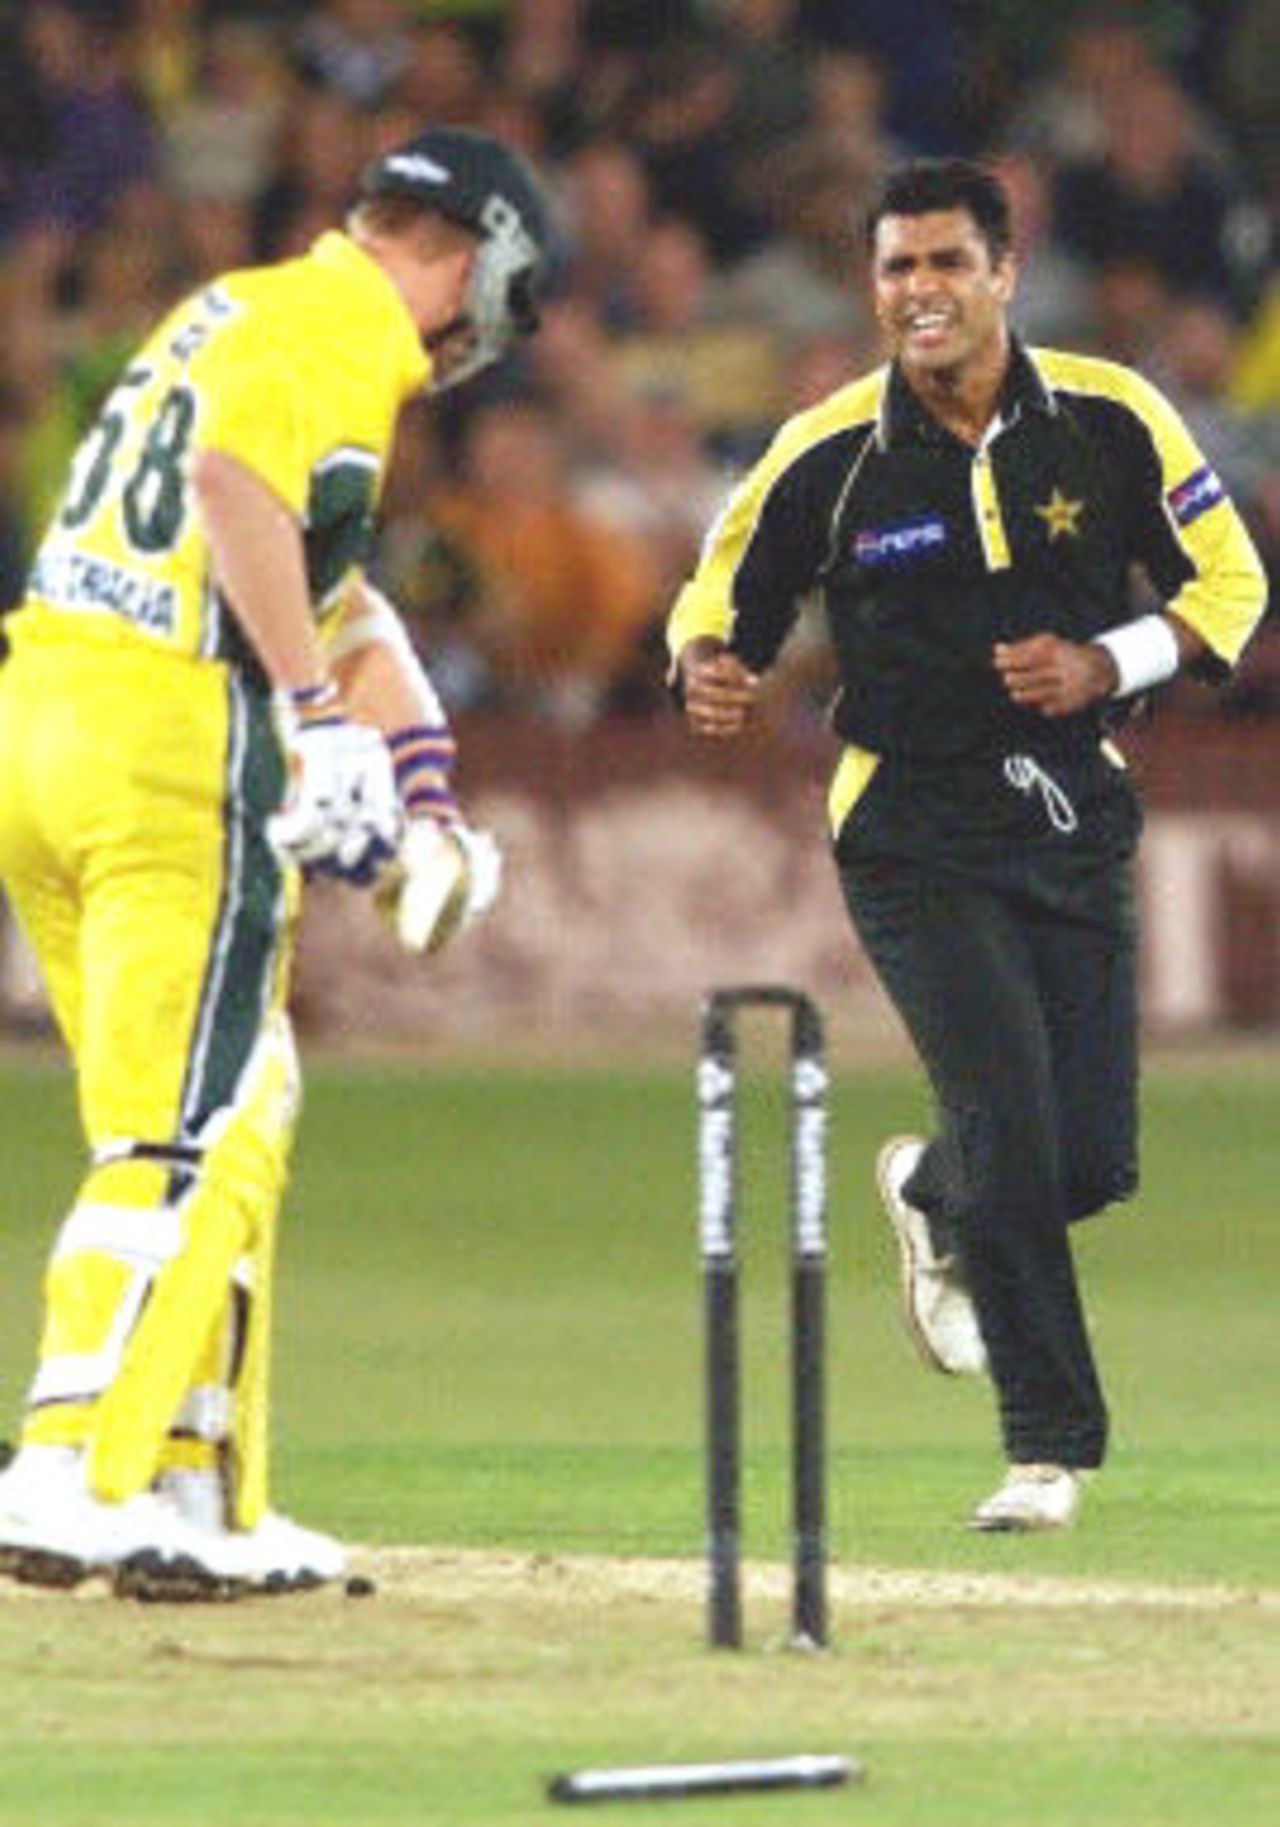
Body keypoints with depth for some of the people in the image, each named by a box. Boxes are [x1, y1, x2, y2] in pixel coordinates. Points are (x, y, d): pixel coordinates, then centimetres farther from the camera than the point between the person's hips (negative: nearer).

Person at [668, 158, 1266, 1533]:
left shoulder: (1111, 421, -4)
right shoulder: (827, 457, -7)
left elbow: (1229, 586, 2)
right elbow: (722, 597, 4)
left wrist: (1104, 667, -15)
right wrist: (708, 674, -19)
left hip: (1075, 823, 3)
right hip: (916, 836, -3)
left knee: (1092, 1160, 1)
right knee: (1011, 1126, -16)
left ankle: (931, 1196, 37)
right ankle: (1050, 1445, -2)